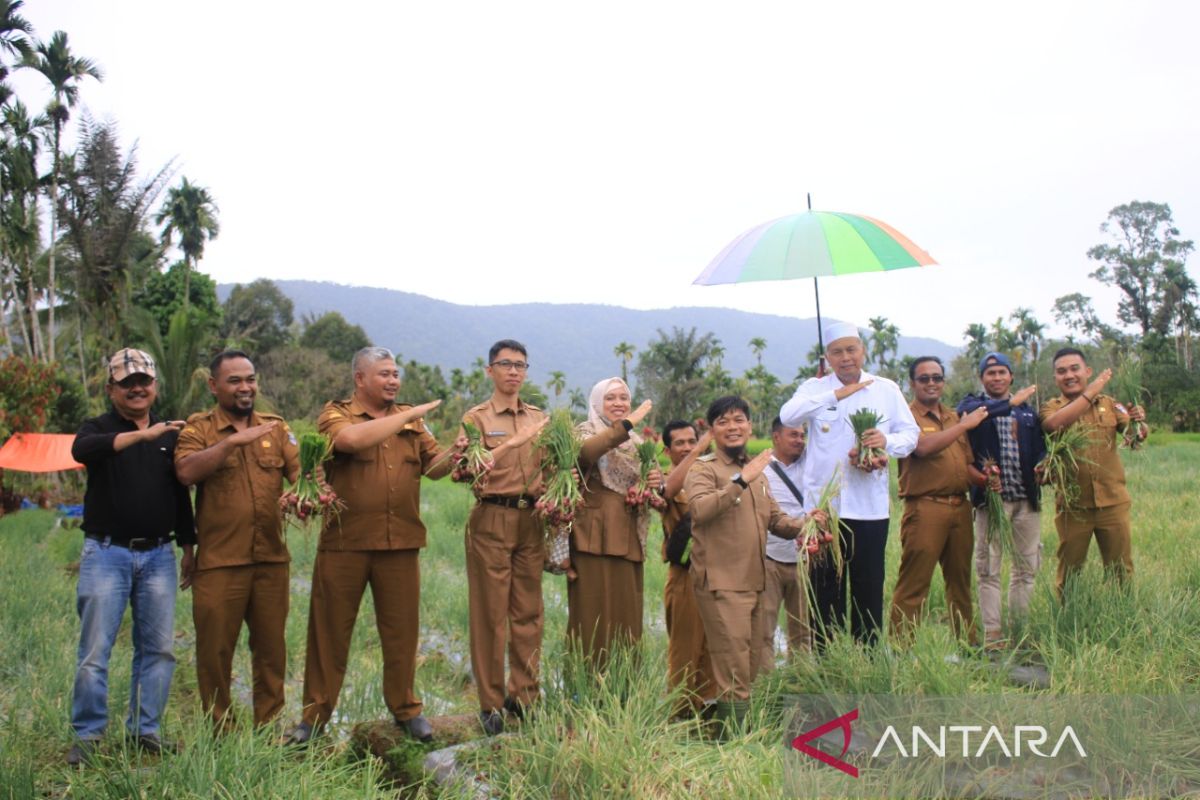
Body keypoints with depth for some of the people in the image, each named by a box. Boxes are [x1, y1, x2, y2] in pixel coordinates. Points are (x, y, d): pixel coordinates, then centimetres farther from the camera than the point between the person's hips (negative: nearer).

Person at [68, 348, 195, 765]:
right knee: (95, 650, -2)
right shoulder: (98, 428, 1)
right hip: (106, 553, -3)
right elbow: (81, 450, -25)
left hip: (158, 555, 3)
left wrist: (188, 546, 15)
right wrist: (140, 435, -36)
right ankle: (88, 735, 9)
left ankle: (146, 731, 16)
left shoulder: (170, 434, 11)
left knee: (159, 648, 5)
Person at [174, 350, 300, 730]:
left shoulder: (276, 428, 12)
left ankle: (268, 724, 23)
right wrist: (233, 440, -23)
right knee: (215, 648, 4)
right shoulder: (198, 428, 1)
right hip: (219, 560, -3)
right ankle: (218, 729, 18)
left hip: (271, 558, 3)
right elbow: (186, 471, -17)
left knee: (271, 647, 11)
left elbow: (300, 470, 1)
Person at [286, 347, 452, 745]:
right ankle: (315, 715, 19)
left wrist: (454, 454, -13)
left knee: (401, 630, 10)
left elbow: (434, 466, 9)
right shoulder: (336, 414, 1)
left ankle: (405, 708, 25)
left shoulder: (410, 420, 14)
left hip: (400, 543, 3)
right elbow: (352, 439, -21)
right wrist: (408, 414, -15)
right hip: (344, 543, -3)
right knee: (330, 629, 6)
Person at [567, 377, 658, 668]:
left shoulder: (636, 442, 19)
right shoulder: (586, 432, 2)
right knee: (593, 617, -7)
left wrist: (657, 481, -1)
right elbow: (583, 452, -24)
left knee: (627, 617, 6)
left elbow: (649, 491, 22)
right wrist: (626, 424, -28)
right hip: (595, 538, -6)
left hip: (629, 540, 6)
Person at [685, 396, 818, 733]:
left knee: (751, 664, 15)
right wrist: (741, 480, -32)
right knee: (734, 669, -7)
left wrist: (802, 526, 2)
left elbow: (775, 519, 22)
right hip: (720, 583, -8)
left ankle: (720, 712, 28)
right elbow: (700, 508, -27)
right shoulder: (703, 469, -7)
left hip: (753, 582, 8)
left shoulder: (757, 472, 18)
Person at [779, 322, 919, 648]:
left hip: (870, 507, 1)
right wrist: (836, 394, -20)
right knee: (825, 588, 4)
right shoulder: (815, 388, 4)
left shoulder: (887, 390, 10)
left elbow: (911, 434, 9)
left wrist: (887, 441, -13)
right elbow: (788, 416, -15)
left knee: (869, 588, 6)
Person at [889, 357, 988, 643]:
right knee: (913, 584, -7)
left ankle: (967, 642, 23)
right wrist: (964, 424, -12)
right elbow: (923, 447, -20)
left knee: (960, 581, 14)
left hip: (960, 507, 7)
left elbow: (967, 464, 23)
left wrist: (985, 479, 2)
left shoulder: (953, 418, 20)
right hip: (925, 508, -7)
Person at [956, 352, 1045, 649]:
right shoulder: (974, 403, 5)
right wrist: (1010, 403, -22)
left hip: (1026, 498, 4)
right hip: (991, 495, -4)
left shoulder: (1027, 409, 18)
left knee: (1027, 566, 7)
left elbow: (1041, 446, 16)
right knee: (988, 568, -2)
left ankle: (1020, 628, 17)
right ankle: (992, 632, 3)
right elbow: (968, 413, -20)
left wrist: (1042, 466, -5)